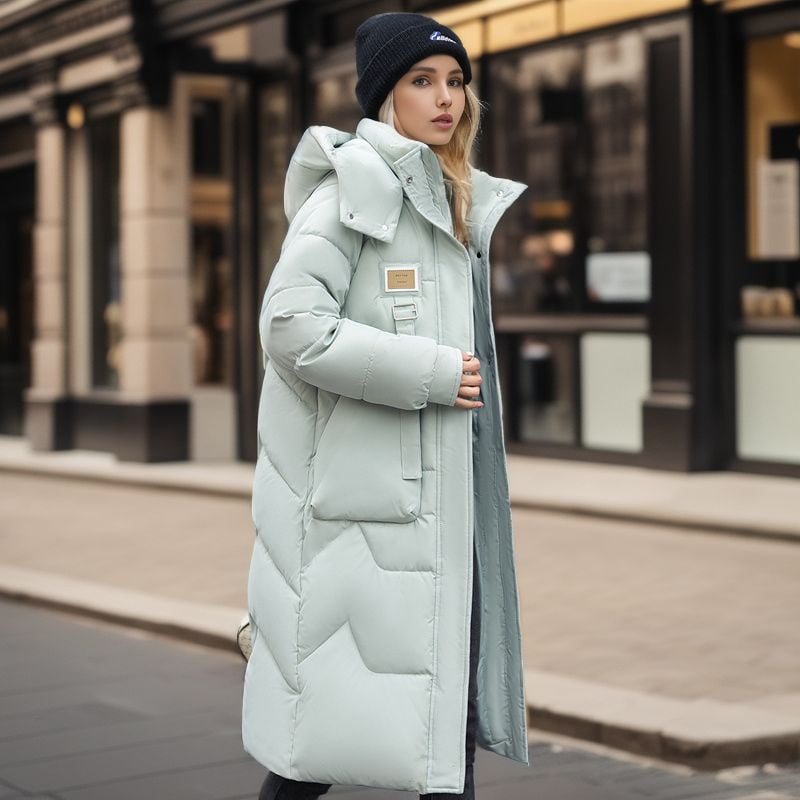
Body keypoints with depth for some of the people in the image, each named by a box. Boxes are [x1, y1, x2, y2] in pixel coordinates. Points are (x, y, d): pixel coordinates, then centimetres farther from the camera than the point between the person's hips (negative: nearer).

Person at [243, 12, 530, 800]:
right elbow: (291, 326, -20)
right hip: (363, 494, -8)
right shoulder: (354, 184, -9)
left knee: (450, 689, 11)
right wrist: (430, 373, -19)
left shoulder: (458, 200, 18)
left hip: (443, 491, 8)